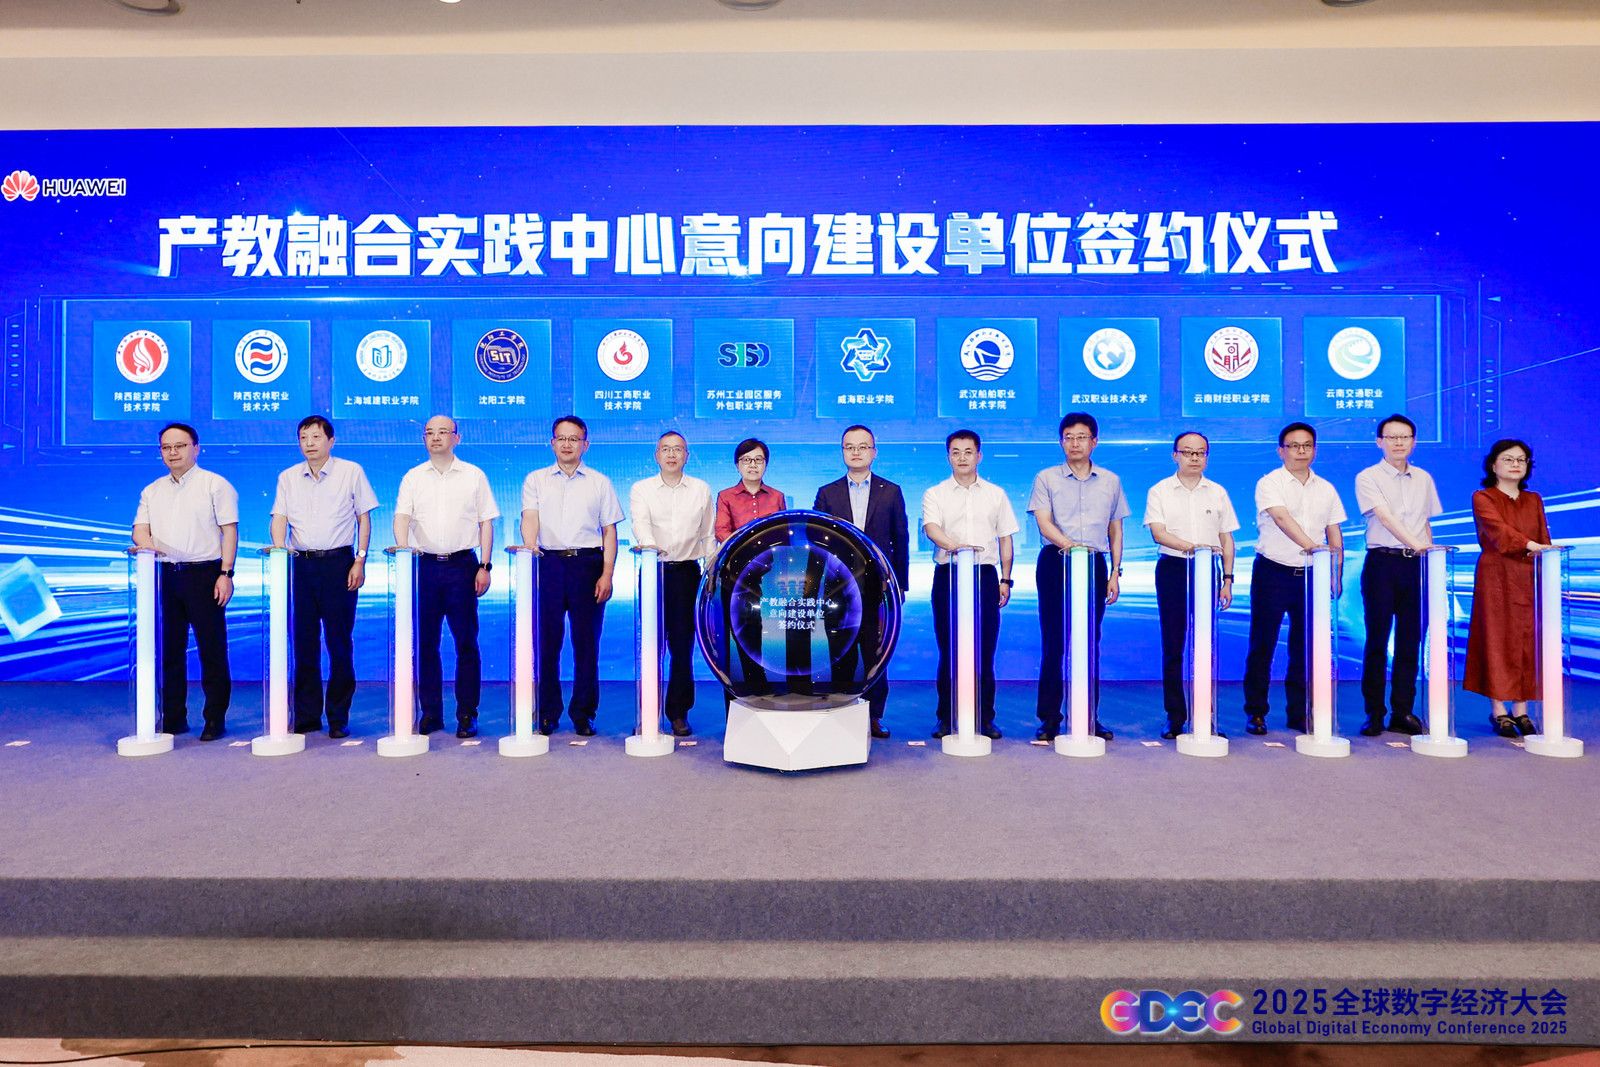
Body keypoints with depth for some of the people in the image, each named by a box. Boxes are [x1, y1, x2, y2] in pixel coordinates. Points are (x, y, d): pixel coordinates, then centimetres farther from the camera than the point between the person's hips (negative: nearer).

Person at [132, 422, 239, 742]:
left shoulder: (215, 485, 2)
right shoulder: (152, 491, 17)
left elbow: (230, 531, -4)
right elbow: (140, 531, 13)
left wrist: (226, 574, -12)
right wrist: (150, 545, -11)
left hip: (204, 574, -5)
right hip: (165, 575, 5)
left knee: (212, 649, -3)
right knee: (169, 649, 8)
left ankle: (215, 719, 4)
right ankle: (173, 718, 17)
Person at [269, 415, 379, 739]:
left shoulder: (351, 472, 4)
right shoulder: (288, 478, 12)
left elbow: (364, 519, 4)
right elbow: (279, 517, 7)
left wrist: (360, 561, -4)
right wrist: (279, 547, -14)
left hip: (339, 562, -3)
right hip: (302, 564, 3)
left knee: (340, 642, -1)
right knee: (304, 642, 5)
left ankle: (339, 718, 7)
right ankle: (306, 717, 14)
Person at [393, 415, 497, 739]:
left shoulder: (474, 476, 7)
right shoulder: (413, 478, 11)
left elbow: (486, 523, 6)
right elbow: (402, 516, 0)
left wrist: (485, 566, -2)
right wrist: (402, 545, -21)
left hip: (462, 564, -2)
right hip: (424, 565, 2)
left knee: (466, 642, -1)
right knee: (424, 641, 5)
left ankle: (467, 714, 6)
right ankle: (430, 712, 15)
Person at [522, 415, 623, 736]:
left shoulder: (599, 483, 10)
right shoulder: (536, 480, 12)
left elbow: (609, 531, 8)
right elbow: (530, 520, -2)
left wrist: (607, 574, -2)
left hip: (588, 564, 0)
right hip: (549, 563, 0)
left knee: (587, 642, 2)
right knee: (546, 641, 2)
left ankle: (583, 714, 12)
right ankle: (547, 714, 13)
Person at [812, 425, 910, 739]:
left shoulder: (891, 492, 7)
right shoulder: (827, 493, 8)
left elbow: (901, 541, 7)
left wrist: (900, 584, 2)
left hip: (878, 586, 0)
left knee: (875, 653, 4)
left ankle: (874, 716, 13)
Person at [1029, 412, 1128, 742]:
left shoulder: (1110, 482, 12)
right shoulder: (1046, 478, 4)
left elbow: (1116, 530, 15)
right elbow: (1043, 522, -9)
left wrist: (1115, 573, 7)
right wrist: (1068, 543, -27)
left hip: (1095, 565, 2)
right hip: (1055, 563, -2)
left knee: (1090, 643, 4)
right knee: (1053, 643, -1)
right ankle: (1049, 718, 5)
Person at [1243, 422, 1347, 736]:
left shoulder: (1326, 489, 11)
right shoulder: (1270, 483, -5)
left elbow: (1335, 535, 12)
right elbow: (1282, 518, -23)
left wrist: (1337, 575, 5)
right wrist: (1310, 545, -37)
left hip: (1311, 575, 4)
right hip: (1272, 572, -4)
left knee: (1305, 647, 8)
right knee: (1262, 645, 0)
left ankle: (1299, 713, 18)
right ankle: (1255, 713, 8)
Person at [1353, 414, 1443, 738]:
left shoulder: (1423, 479, 13)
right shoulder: (1368, 477, -3)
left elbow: (1426, 524, 19)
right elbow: (1385, 517, -16)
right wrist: (1415, 543, -29)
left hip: (1416, 564, 4)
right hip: (1382, 562, -4)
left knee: (1410, 641, 6)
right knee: (1377, 640, -1)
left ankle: (1403, 712, 13)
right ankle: (1374, 714, 5)